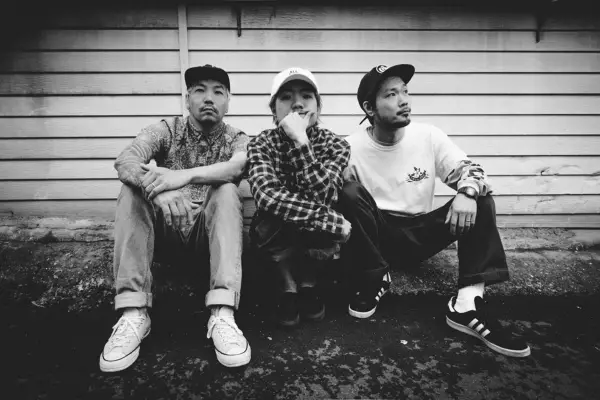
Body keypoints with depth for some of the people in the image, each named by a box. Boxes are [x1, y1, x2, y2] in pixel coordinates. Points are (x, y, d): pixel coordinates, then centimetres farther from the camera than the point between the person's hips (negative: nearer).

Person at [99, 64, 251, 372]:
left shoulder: (236, 139, 3)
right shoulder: (167, 130, 4)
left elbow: (239, 165, -24)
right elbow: (125, 160, -17)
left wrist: (185, 175, -40)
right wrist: (156, 189, -39)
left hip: (208, 233, -1)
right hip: (165, 231, 1)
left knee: (227, 190, -28)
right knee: (133, 188, -22)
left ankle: (222, 314, -39)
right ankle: (133, 313, -29)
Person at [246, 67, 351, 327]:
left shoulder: (336, 145, -13)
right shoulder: (262, 144, -15)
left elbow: (322, 197, -30)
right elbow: (267, 196, -34)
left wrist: (300, 140, -35)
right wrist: (335, 222, -39)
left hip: (317, 243, 1)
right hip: (275, 241, -1)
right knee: (273, 212, -32)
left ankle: (308, 284, -1)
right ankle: (287, 287, -5)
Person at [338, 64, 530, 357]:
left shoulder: (429, 137, -4)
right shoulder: (352, 146, -9)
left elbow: (468, 170, -4)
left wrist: (467, 192, -28)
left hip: (420, 236, 3)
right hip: (376, 236, -2)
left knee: (480, 200, -16)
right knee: (350, 194, -30)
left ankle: (468, 305, -26)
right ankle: (373, 282, -15)